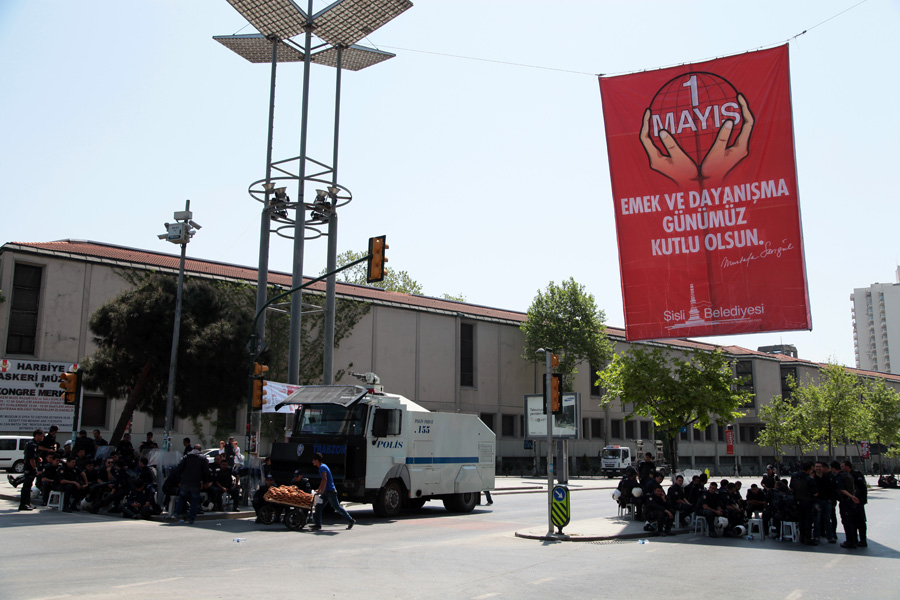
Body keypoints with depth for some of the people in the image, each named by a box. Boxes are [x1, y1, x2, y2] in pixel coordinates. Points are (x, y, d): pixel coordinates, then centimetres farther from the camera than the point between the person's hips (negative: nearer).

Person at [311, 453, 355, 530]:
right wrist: (319, 490, 31)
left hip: (330, 491, -10)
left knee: (337, 507, -4)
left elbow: (325, 480, -24)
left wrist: (322, 491, -23)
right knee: (318, 506, 4)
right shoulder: (322, 467, 17)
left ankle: (351, 520, 4)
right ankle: (318, 524, 4)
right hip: (326, 492, 10)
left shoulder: (322, 467, -14)